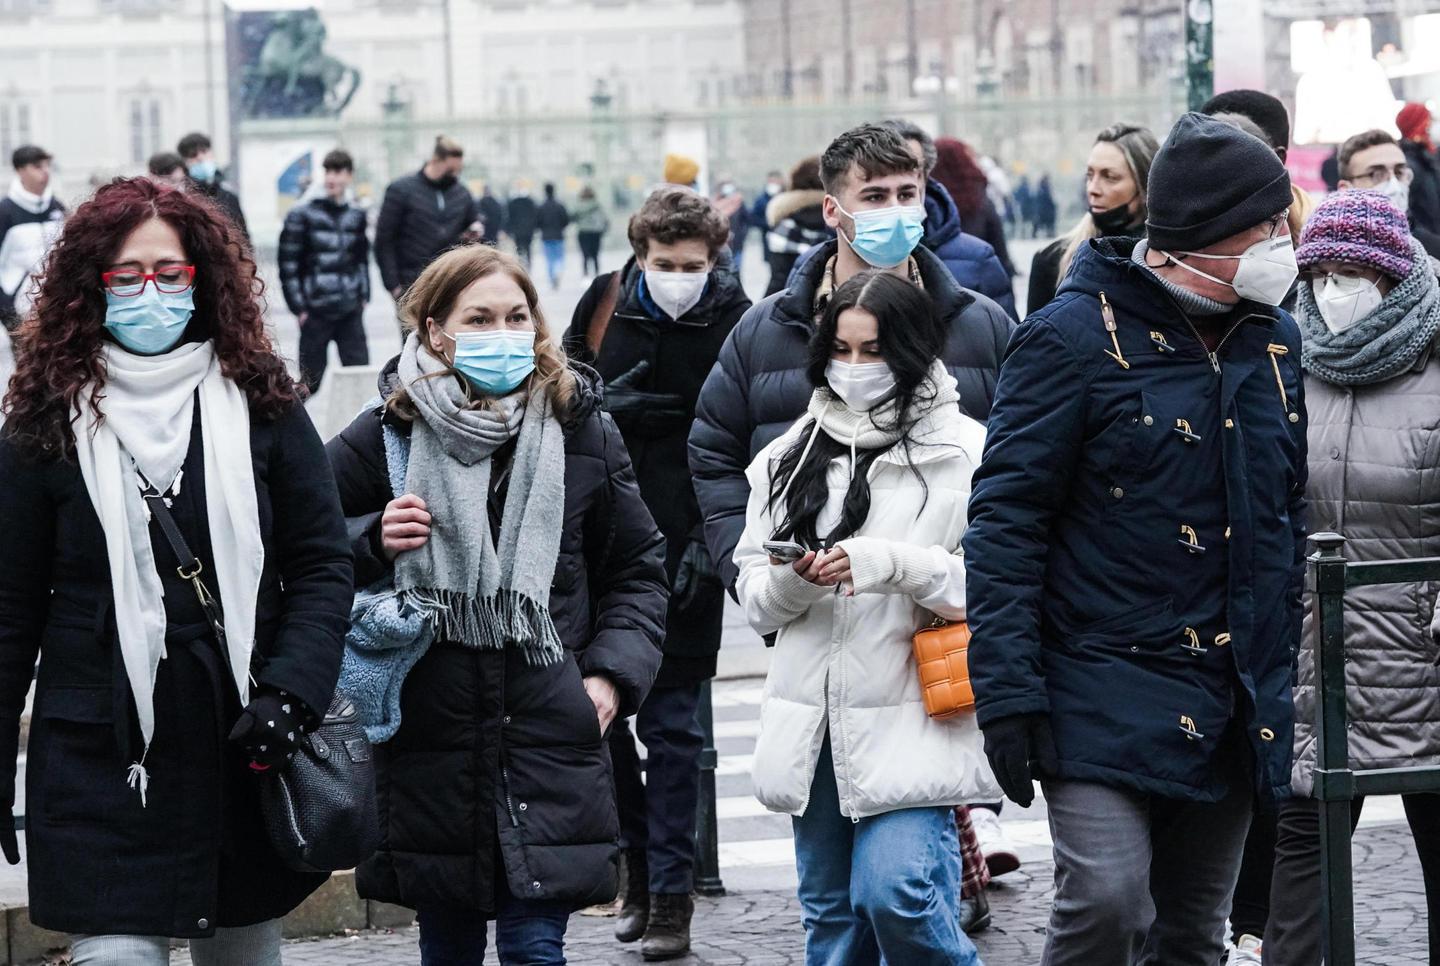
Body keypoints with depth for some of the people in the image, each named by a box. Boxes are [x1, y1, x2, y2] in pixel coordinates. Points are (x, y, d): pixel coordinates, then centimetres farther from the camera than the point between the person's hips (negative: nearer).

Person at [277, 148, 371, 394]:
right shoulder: (302, 215, -3)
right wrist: (299, 307, -8)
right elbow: (288, 265, -4)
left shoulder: (357, 216, 11)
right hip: (315, 310, -4)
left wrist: (363, 295, 10)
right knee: (312, 376, 0)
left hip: (351, 309, 4)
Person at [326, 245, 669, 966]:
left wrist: (613, 674, 2)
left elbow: (636, 572, 15)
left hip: (550, 743, 0)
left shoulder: (582, 434, 5)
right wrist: (373, 543, -12)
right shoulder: (381, 439, 0)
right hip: (427, 743, 0)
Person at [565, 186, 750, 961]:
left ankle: (671, 891, 5)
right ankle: (635, 862, 24)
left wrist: (713, 539, -13)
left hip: (682, 549, -3)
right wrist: (602, 404, -8)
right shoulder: (604, 303, 2)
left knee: (672, 724, 0)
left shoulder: (734, 321, -5)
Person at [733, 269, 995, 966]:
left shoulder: (965, 451, -4)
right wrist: (791, 581, -10)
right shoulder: (790, 457, 12)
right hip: (814, 719, 5)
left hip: (911, 719, -5)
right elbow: (754, 598, 13)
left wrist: (891, 563, -20)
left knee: (897, 893, -19)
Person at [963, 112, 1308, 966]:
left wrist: (1294, 681, 16)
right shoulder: (1078, 337, -10)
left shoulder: (1273, 343, 11)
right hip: (1106, 695, -6)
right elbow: (1006, 520, -11)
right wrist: (1007, 694, -16)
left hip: (1236, 712, 6)